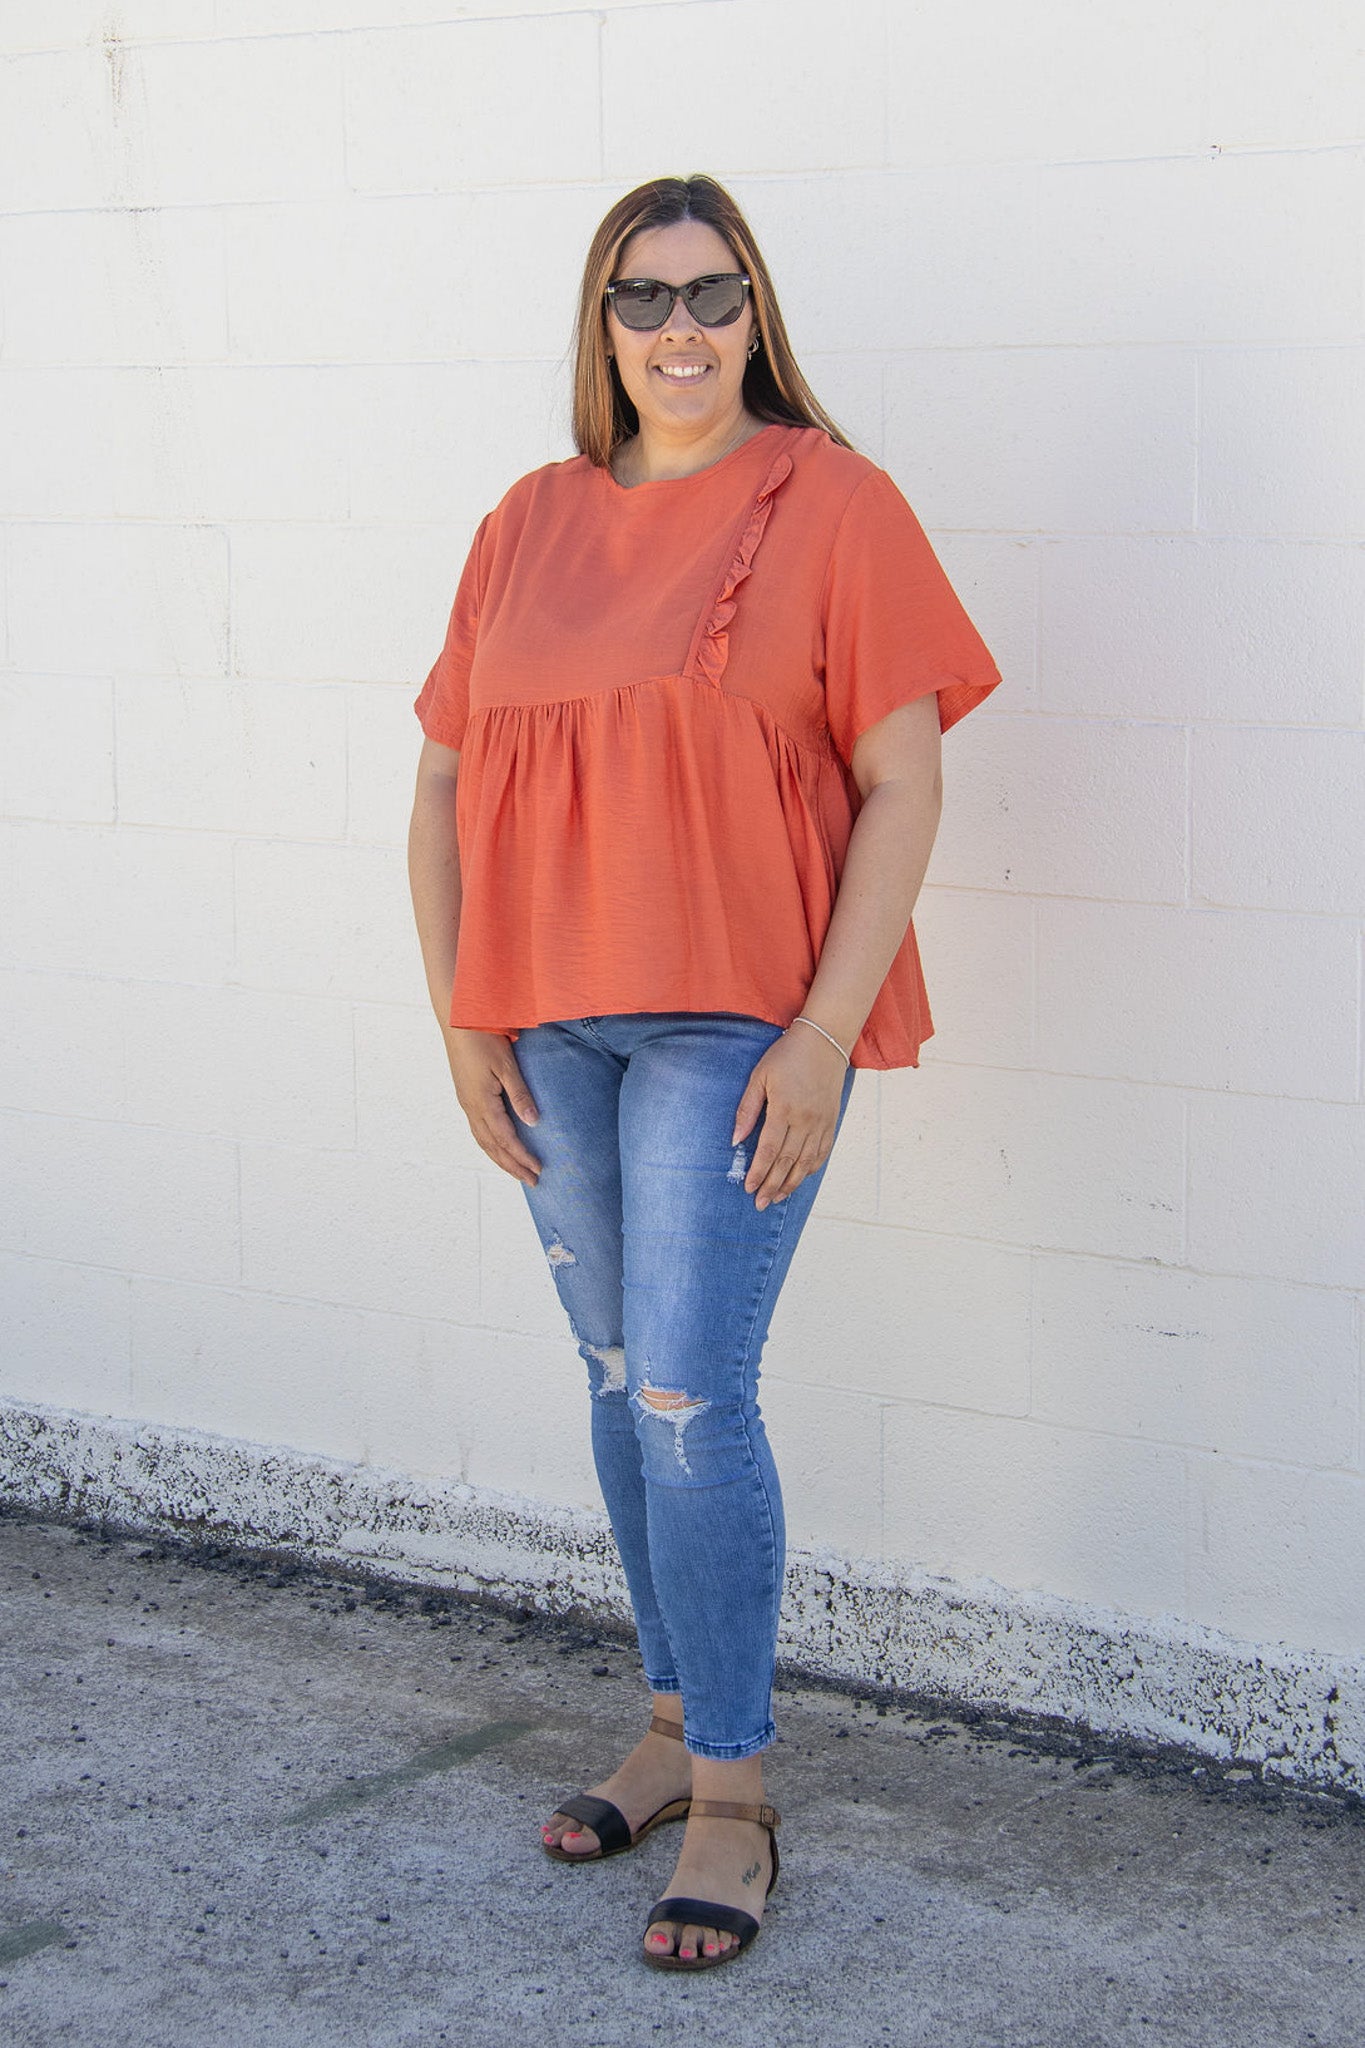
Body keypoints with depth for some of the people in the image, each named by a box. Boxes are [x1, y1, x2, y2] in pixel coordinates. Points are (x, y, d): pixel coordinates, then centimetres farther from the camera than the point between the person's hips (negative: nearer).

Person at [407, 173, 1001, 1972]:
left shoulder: (831, 505, -6)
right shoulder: (529, 525, 9)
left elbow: (902, 788, -9)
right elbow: (447, 782, 11)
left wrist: (824, 1034, -15)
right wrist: (461, 1018, 3)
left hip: (742, 1027, -5)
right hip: (551, 1028, 5)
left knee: (689, 1398, -9)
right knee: (622, 1385, 14)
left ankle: (733, 1801, 3)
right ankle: (683, 1721, 30)